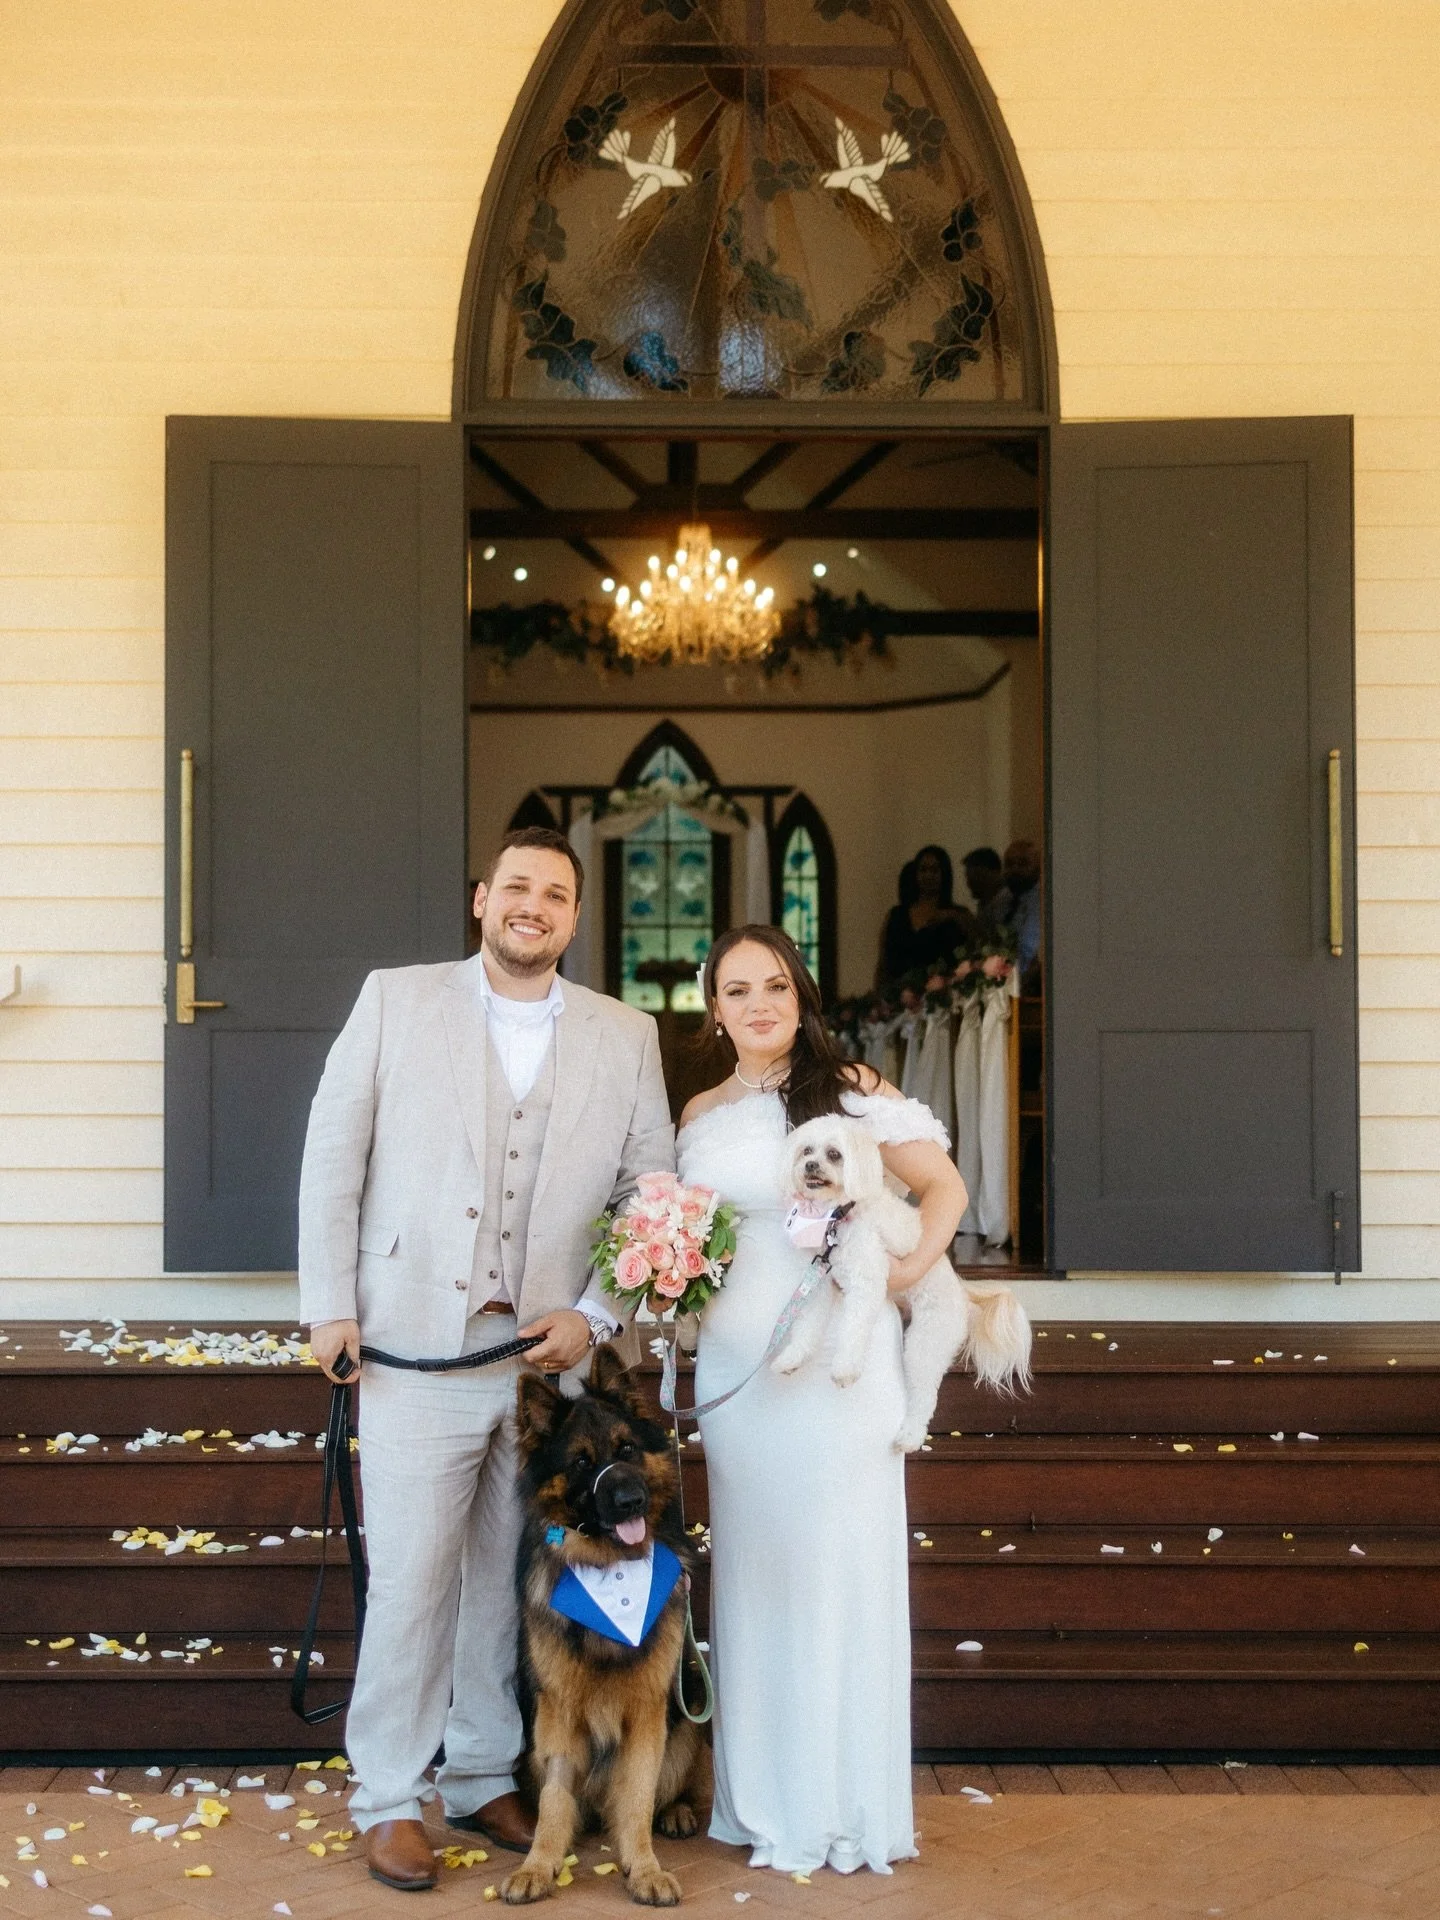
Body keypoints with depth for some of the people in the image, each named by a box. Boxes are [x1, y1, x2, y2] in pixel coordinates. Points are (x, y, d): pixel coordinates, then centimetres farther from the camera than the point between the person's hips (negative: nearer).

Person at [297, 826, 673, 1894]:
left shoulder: (626, 1036, 8)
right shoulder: (396, 1002, 3)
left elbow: (654, 1192, 7)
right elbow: (333, 1156, 3)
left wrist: (597, 1313, -5)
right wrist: (331, 1305, -2)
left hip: (552, 1356, 2)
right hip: (418, 1351, -2)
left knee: (509, 1583, 11)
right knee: (411, 1583, 1)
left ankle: (483, 1777, 28)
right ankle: (390, 1798, 16)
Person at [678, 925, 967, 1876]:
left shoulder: (848, 1088, -2)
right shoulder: (701, 1112, 12)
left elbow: (944, 1185, -1)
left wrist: (911, 1268, -15)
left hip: (836, 1359, -4)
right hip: (734, 1360, 5)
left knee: (837, 1567, 0)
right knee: (752, 1571, 9)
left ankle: (843, 1806, 13)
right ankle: (764, 1799, 22)